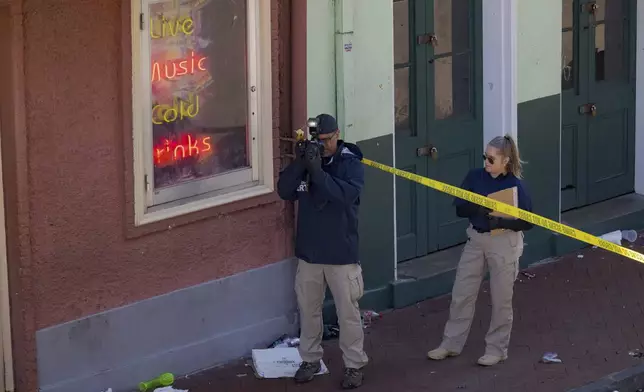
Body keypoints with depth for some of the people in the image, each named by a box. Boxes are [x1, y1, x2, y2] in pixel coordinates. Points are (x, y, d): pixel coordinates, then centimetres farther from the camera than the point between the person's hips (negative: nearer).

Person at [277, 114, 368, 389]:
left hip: (341, 253, -4)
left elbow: (347, 194, -26)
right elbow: (285, 191, -9)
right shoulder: (306, 160, 3)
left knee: (347, 312, 2)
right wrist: (299, 163, -23)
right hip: (308, 252, 4)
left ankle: (354, 365, 12)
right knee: (308, 309, 14)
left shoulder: (351, 163, -9)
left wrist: (318, 171, -33)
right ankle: (310, 359, 29)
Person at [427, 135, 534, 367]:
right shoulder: (475, 177, -4)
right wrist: (477, 208, -24)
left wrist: (501, 222, -27)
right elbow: (459, 208, -3)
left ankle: (497, 349, 21)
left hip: (504, 243, -4)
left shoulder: (515, 186, -14)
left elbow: (528, 222, -12)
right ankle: (451, 344, 23)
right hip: (476, 239, 4)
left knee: (501, 299, 7)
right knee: (461, 294, 10)